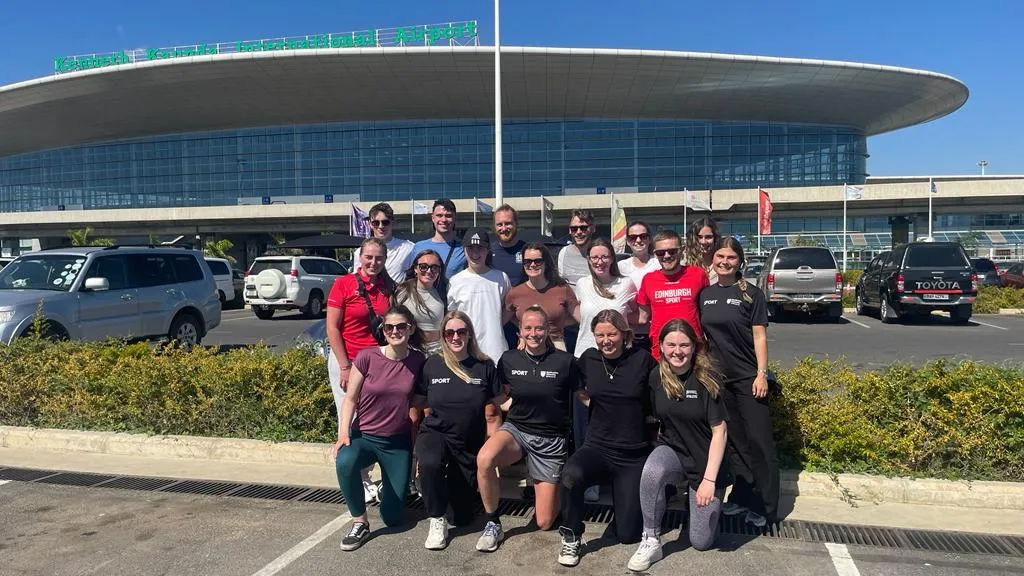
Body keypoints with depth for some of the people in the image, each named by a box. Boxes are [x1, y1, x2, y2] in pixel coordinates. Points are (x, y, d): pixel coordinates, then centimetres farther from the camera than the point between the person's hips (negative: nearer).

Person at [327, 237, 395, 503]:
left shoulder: (388, 288, 5)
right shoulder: (344, 284, -7)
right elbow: (332, 327, -8)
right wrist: (345, 367, -11)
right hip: (347, 361, -3)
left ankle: (366, 477, 18)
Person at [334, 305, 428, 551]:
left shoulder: (419, 361, -8)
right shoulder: (367, 357, -13)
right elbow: (350, 398, -5)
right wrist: (343, 433, -16)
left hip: (399, 441, 1)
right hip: (364, 435, -1)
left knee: (393, 518, 1)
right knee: (345, 463, -38)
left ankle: (387, 488, 38)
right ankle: (360, 524, -14)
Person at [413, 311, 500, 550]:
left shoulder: (484, 366, -5)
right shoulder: (432, 364, -4)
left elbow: (494, 406, 3)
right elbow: (418, 402, 6)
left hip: (470, 444, 1)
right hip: (435, 433, -1)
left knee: (463, 517, 5)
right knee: (430, 463, -38)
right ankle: (437, 521, -14)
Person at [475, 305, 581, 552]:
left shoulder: (564, 361, -9)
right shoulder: (508, 360, -1)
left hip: (551, 440, -1)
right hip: (516, 429, 2)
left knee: (544, 523, 1)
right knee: (484, 459, -35)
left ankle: (552, 489, 37)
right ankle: (493, 524, -11)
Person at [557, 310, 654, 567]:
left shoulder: (642, 359, -10)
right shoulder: (588, 358, -1)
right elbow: (579, 389, 20)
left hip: (634, 455, -1)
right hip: (597, 447, 1)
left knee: (627, 534, 2)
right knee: (571, 475, -35)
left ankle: (622, 492, 34)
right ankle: (571, 538, -9)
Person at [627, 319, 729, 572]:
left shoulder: (707, 379, -17)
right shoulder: (656, 376, -8)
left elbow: (719, 431, -16)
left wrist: (709, 479, -20)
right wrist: (660, 446, -2)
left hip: (705, 460, -2)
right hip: (671, 451, 2)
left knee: (701, 542, 4)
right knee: (651, 472, -36)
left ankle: (694, 491, 33)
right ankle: (650, 542, -18)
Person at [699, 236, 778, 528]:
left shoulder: (751, 294, -4)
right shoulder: (705, 294, 8)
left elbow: (759, 337, -6)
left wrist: (762, 374, -12)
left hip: (748, 378, -4)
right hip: (718, 378, 4)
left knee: (758, 440, -3)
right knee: (734, 440, 12)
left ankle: (764, 505, 6)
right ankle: (741, 496, 22)